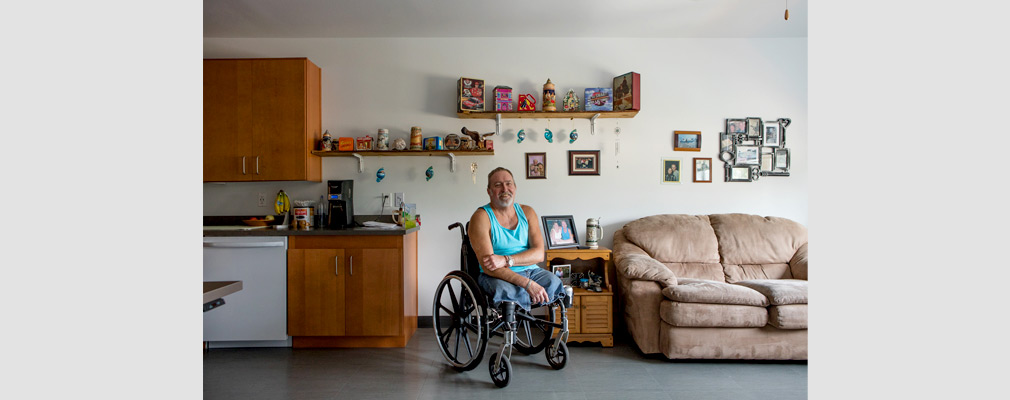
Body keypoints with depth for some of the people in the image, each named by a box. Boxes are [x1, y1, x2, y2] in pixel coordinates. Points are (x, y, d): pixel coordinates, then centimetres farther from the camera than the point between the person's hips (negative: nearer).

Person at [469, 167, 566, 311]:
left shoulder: (527, 212, 11)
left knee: (554, 284, -27)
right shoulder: (481, 217, -6)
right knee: (511, 293, -38)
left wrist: (506, 260, -20)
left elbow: (539, 254, -1)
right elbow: (488, 267, -16)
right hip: (496, 276, -4)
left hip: (530, 270, 5)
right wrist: (528, 284, -27)